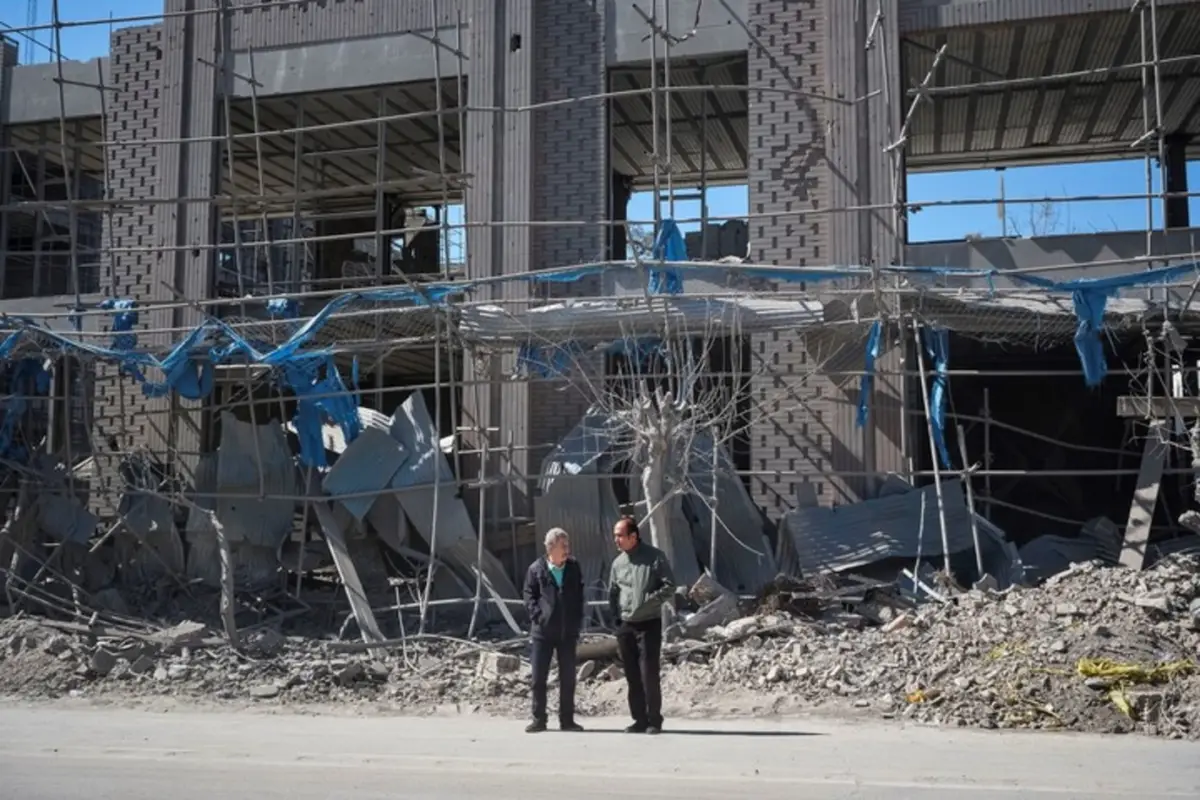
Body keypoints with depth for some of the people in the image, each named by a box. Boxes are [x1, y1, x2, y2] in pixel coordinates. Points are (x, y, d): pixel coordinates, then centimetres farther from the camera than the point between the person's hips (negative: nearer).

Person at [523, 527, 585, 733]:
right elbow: (529, 595, 1)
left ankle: (567, 720, 16)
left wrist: (578, 621, 6)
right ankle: (538, 720, 11)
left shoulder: (574, 567, 6)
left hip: (568, 631, 2)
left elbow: (579, 596, 13)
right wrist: (537, 616, -10)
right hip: (543, 631, -2)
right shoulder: (536, 569, -3)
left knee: (568, 677, 7)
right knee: (539, 677, 1)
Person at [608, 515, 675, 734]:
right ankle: (640, 720, 15)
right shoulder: (618, 562, 9)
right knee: (632, 676, 7)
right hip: (625, 626, 5)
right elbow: (612, 593, 18)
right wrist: (616, 617, 7)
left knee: (649, 674, -7)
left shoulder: (655, 557, -6)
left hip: (649, 624, -5)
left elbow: (669, 586, -7)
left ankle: (654, 720, 3)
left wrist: (648, 602, -16)